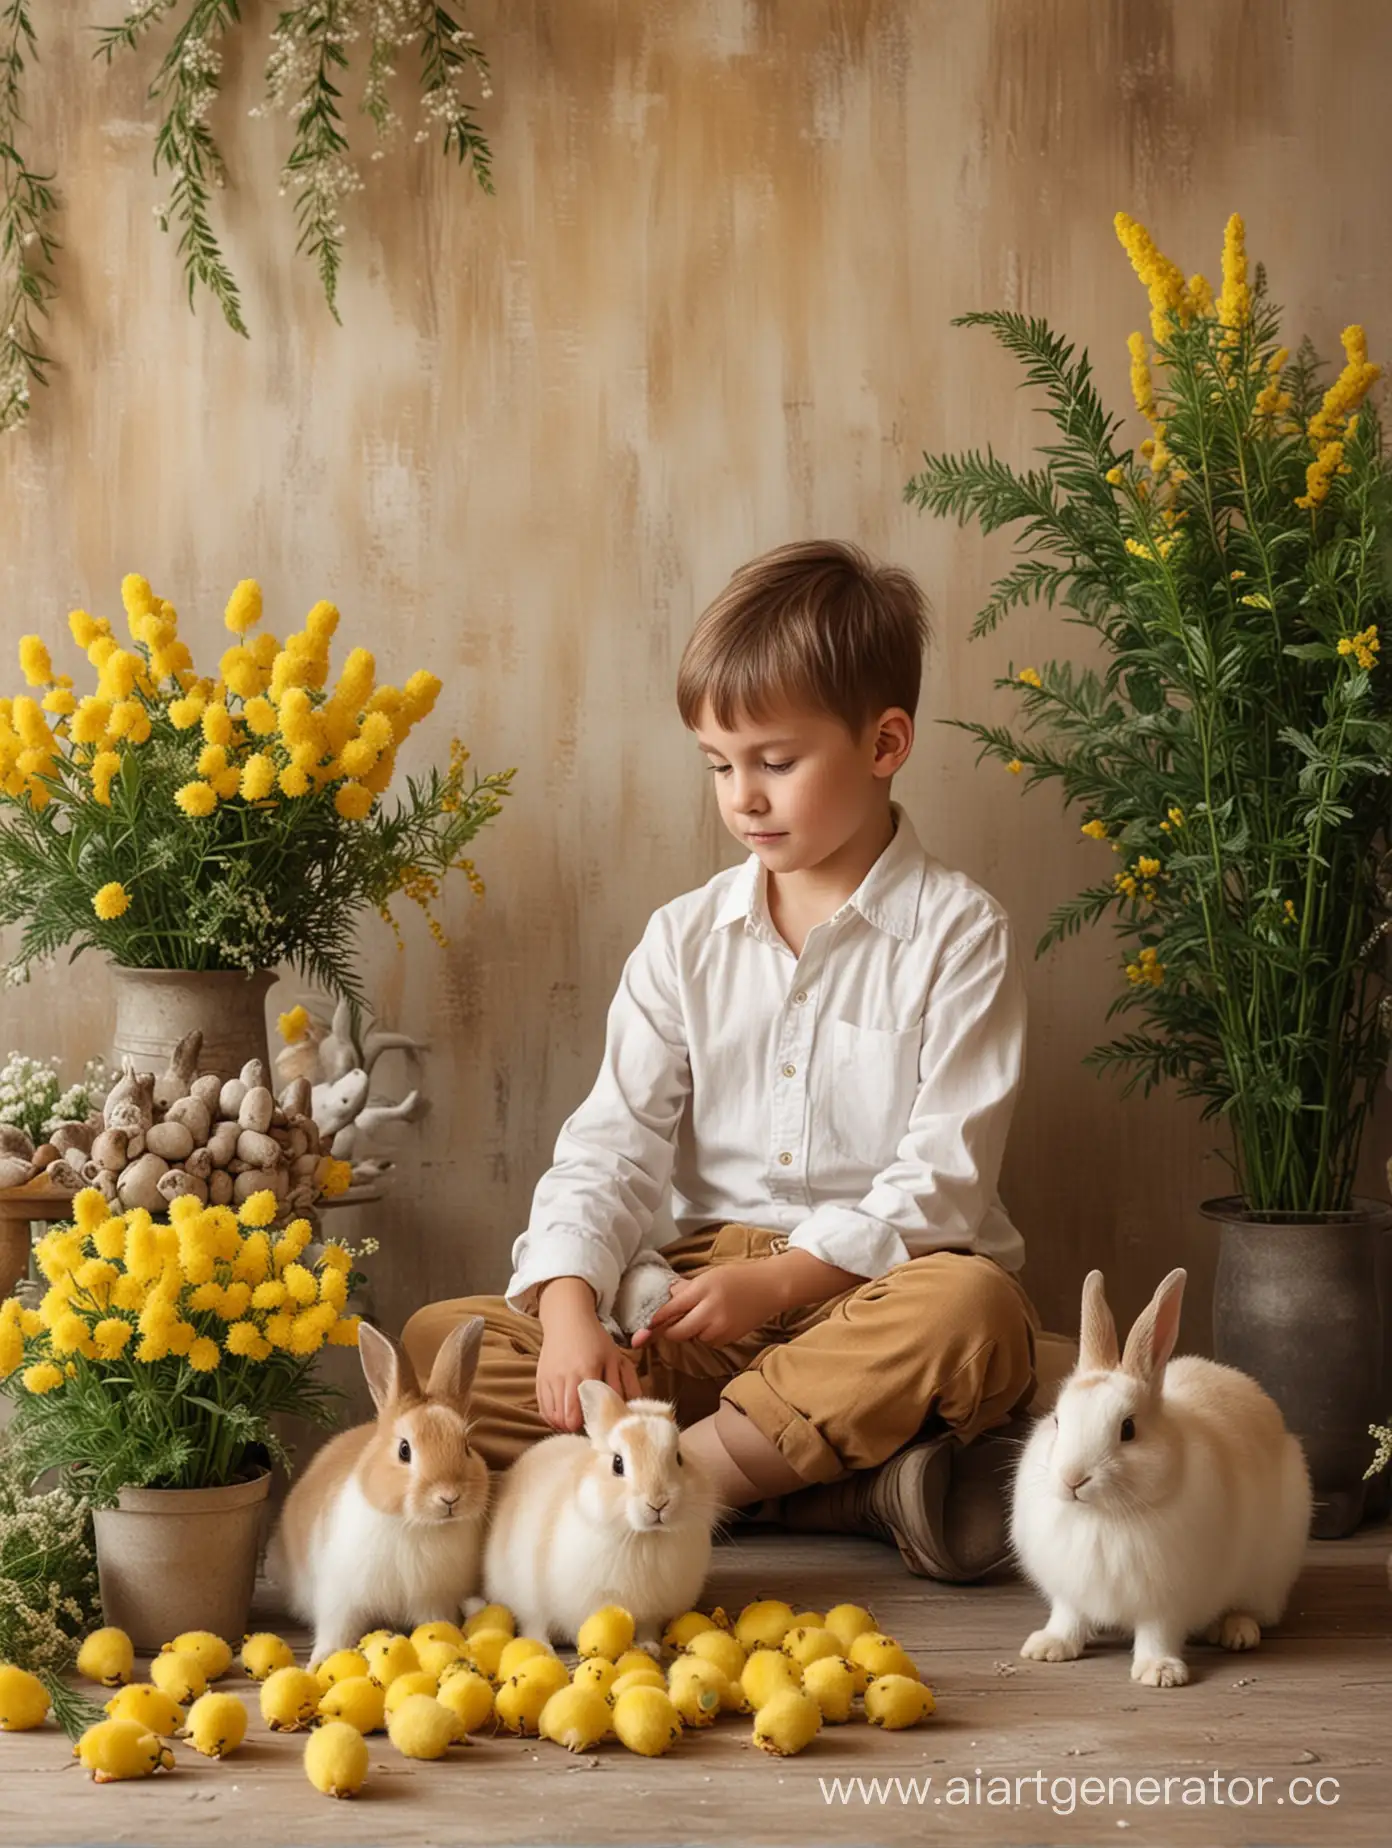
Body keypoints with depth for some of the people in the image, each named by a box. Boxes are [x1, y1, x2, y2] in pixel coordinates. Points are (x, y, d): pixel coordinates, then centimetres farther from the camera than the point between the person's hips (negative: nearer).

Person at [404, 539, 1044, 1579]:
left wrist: (780, 1280, -20)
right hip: (699, 1297, 4)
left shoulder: (958, 933, -2)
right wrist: (571, 1307, -17)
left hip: (875, 1284, -4)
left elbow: (943, 1181, -9)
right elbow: (612, 1144, 1)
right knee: (438, 1345, -17)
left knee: (972, 1311, -39)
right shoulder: (686, 939, 10)